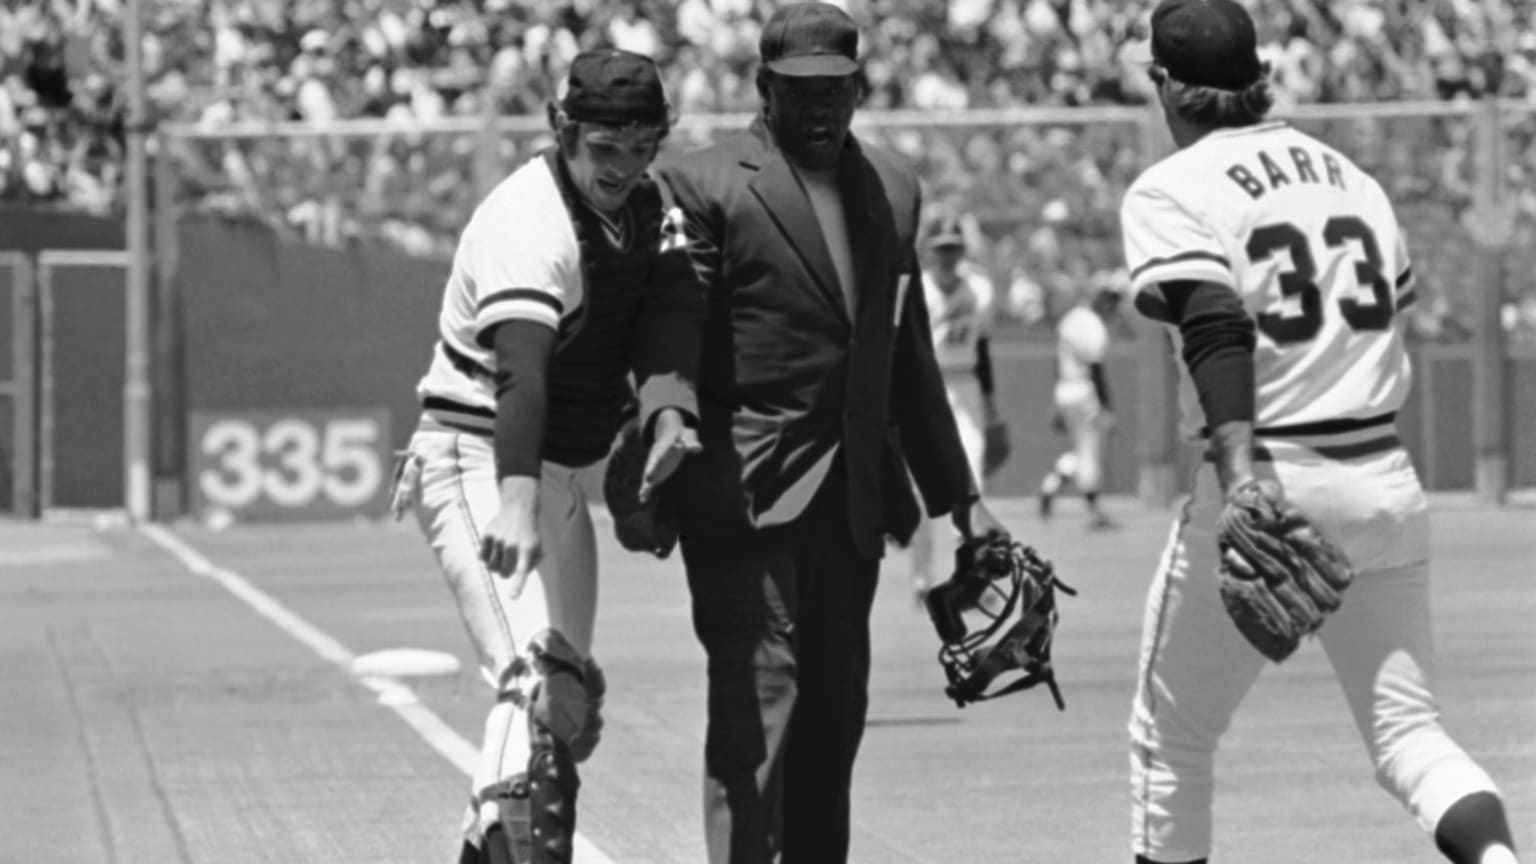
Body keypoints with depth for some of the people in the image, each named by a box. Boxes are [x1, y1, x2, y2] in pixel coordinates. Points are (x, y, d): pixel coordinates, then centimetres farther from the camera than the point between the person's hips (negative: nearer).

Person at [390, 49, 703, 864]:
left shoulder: (642, 206, 6)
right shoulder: (529, 222, -22)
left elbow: (663, 307, -9)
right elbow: (520, 369, -35)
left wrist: (668, 408, -29)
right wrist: (516, 500, -48)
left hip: (559, 474, 9)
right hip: (479, 461, -9)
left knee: (573, 700, 13)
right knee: (541, 680, -24)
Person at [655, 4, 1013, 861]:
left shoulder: (893, 186, 15)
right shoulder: (704, 184, -4)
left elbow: (909, 356, 21)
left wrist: (958, 494, 20)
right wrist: (658, 478, -18)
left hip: (856, 492, 6)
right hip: (744, 491, -6)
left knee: (835, 711, 8)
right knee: (758, 699, -13)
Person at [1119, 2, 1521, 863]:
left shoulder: (1173, 190, -5)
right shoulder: (1351, 174, 13)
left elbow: (1217, 332, -20)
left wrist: (1238, 477, -31)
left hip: (1267, 482, -5)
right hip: (1387, 484, 5)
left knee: (1171, 742, 12)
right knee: (1407, 727, 4)